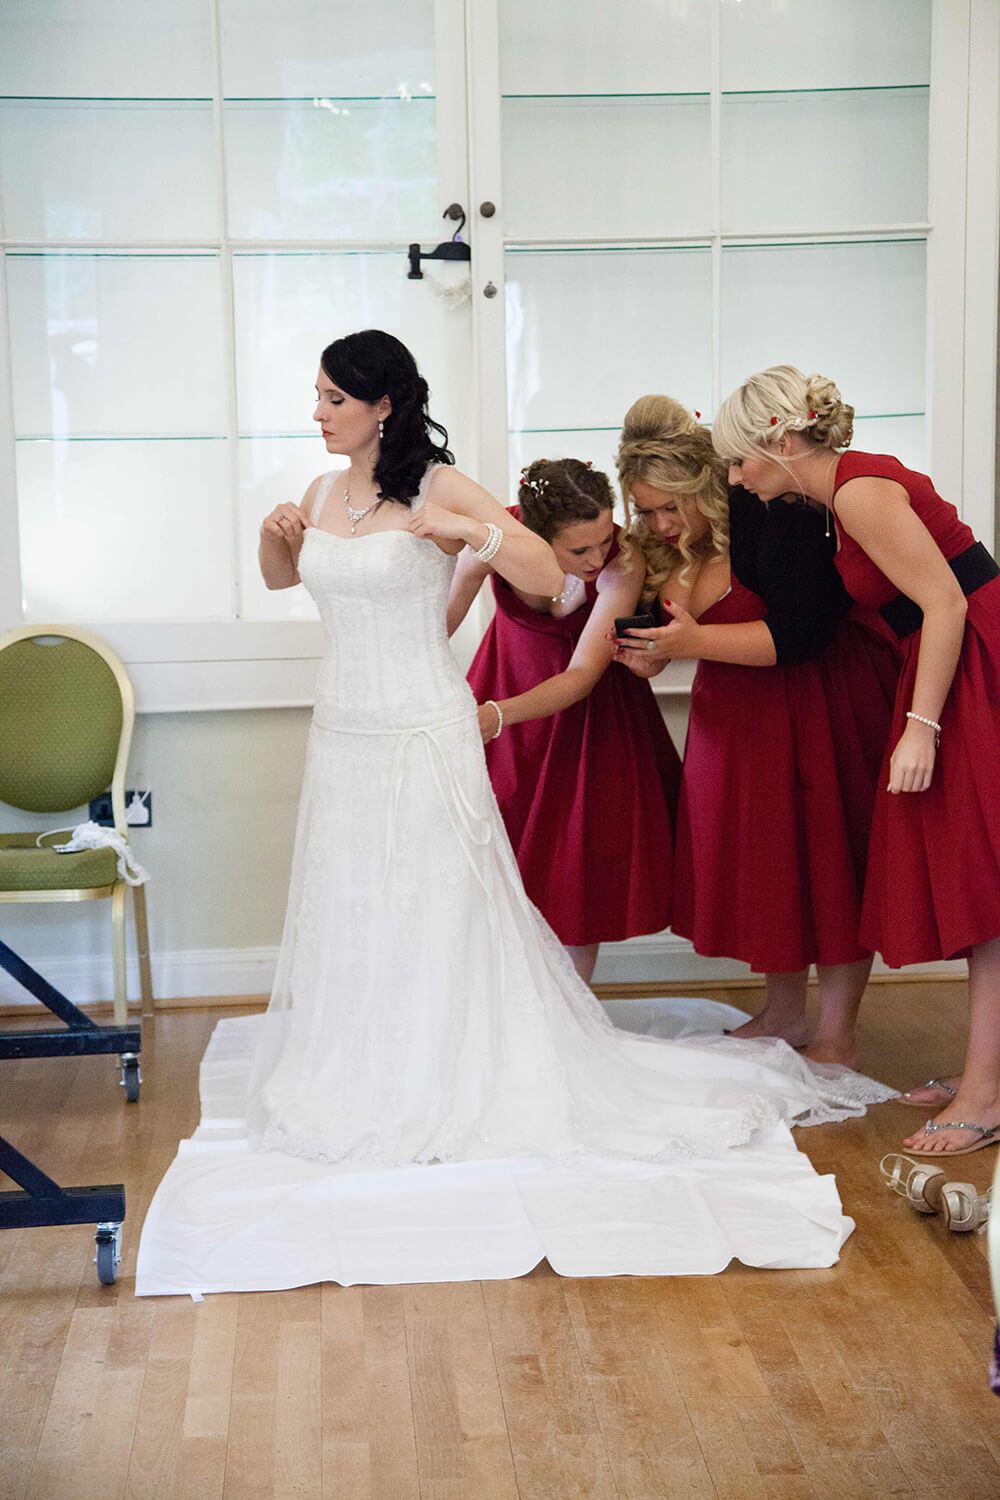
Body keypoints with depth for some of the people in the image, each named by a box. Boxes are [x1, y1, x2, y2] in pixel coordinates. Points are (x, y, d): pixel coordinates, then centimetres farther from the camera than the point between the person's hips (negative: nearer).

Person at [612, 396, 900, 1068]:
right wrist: (654, 654, -10)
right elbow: (680, 626, 13)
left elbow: (803, 631, -28)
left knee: (825, 858, -2)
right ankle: (785, 1014, 24)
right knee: (755, 856, 10)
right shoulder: (667, 542, -1)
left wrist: (696, 641, -29)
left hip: (822, 699, -8)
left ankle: (837, 1035, 7)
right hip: (738, 708, 8)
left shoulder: (771, 514, -25)